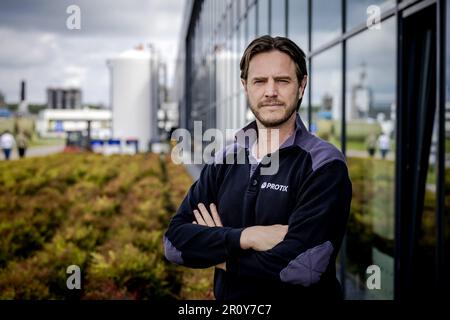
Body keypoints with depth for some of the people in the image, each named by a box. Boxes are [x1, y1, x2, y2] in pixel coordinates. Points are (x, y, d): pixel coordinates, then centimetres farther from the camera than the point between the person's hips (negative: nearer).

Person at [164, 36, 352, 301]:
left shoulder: (324, 164, -16)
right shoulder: (225, 160, -1)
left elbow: (303, 266, -28)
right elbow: (174, 241, -8)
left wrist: (223, 257, -13)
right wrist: (245, 237, -23)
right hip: (228, 300, 4)